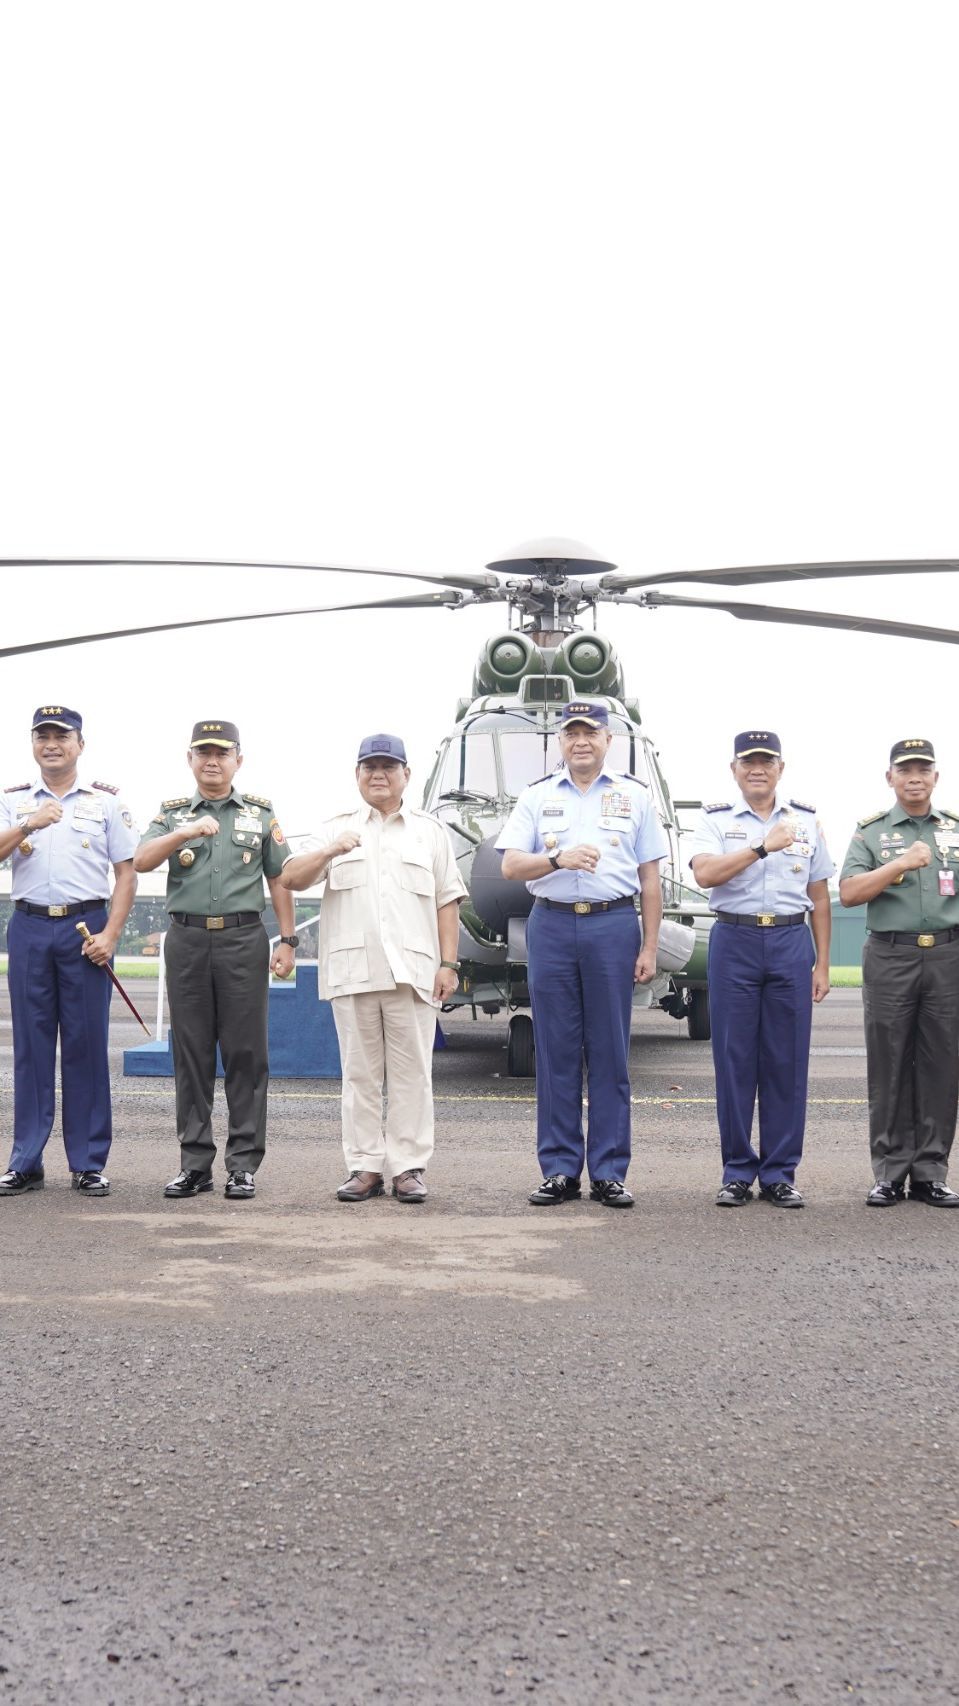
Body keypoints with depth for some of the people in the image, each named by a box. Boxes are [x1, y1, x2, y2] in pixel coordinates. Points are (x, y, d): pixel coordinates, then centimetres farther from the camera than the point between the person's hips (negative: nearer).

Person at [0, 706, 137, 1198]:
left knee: (86, 1045, 0)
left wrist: (110, 935, -7)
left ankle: (89, 1164, 6)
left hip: (86, 927, -1)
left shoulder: (107, 801, 7)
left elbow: (126, 872, 4)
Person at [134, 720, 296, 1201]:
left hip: (243, 939, -1)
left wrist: (287, 940, 2)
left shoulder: (260, 813, 10)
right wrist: (185, 833, -22)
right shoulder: (172, 814, 10)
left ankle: (243, 1165, 4)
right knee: (191, 1053, 4)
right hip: (187, 939, 1)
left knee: (246, 1052, -1)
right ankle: (194, 1164, 11)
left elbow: (278, 880, 10)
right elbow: (141, 861, -7)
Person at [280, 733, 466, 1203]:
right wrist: (329, 852, -15)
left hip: (412, 971, 0)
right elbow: (291, 879, 4)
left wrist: (448, 963, 1)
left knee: (411, 1072, -1)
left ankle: (409, 1168, 3)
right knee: (360, 1073, 3)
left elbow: (447, 902, 11)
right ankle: (365, 1168, 8)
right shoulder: (338, 829, 14)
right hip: (352, 970, 1)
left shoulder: (429, 830, 15)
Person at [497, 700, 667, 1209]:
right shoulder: (536, 797, 11)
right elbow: (510, 865, 2)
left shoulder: (635, 797, 10)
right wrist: (559, 859, -17)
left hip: (613, 925, -1)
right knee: (555, 1051, 2)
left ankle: (608, 1172, 5)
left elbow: (650, 878, 9)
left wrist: (650, 947, 2)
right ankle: (559, 1170, 8)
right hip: (551, 924, 1)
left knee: (610, 1052, 0)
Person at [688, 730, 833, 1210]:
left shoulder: (806, 820, 12)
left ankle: (780, 1174, 9)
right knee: (734, 1059, 1)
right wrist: (763, 846, -20)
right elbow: (705, 874, -14)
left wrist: (822, 964, 8)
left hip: (791, 942, 2)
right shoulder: (716, 820, 5)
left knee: (787, 1061, 1)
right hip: (734, 941, -1)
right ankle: (737, 1173, 9)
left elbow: (819, 897, 13)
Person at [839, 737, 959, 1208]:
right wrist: (902, 863, -16)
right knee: (889, 1069, 1)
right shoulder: (871, 833, 6)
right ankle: (890, 1174, 8)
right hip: (891, 957, -2)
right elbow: (849, 893, -7)